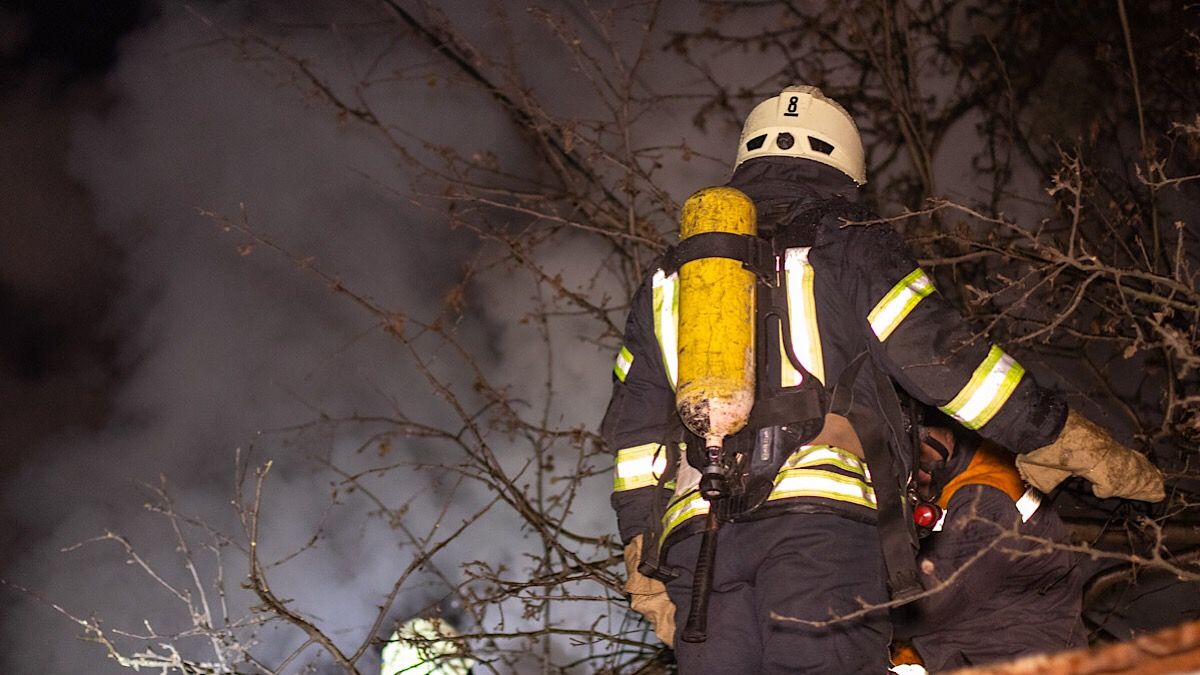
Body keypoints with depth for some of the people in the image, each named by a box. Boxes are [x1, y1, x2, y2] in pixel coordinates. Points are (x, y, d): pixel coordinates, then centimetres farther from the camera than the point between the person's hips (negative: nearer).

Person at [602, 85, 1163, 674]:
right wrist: (1094, 454, 11)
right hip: (823, 515, -4)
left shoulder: (666, 279, 28)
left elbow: (633, 428, 24)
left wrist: (644, 569, 25)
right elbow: (947, 360, 5)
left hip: (693, 536, 4)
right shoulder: (852, 249, 13)